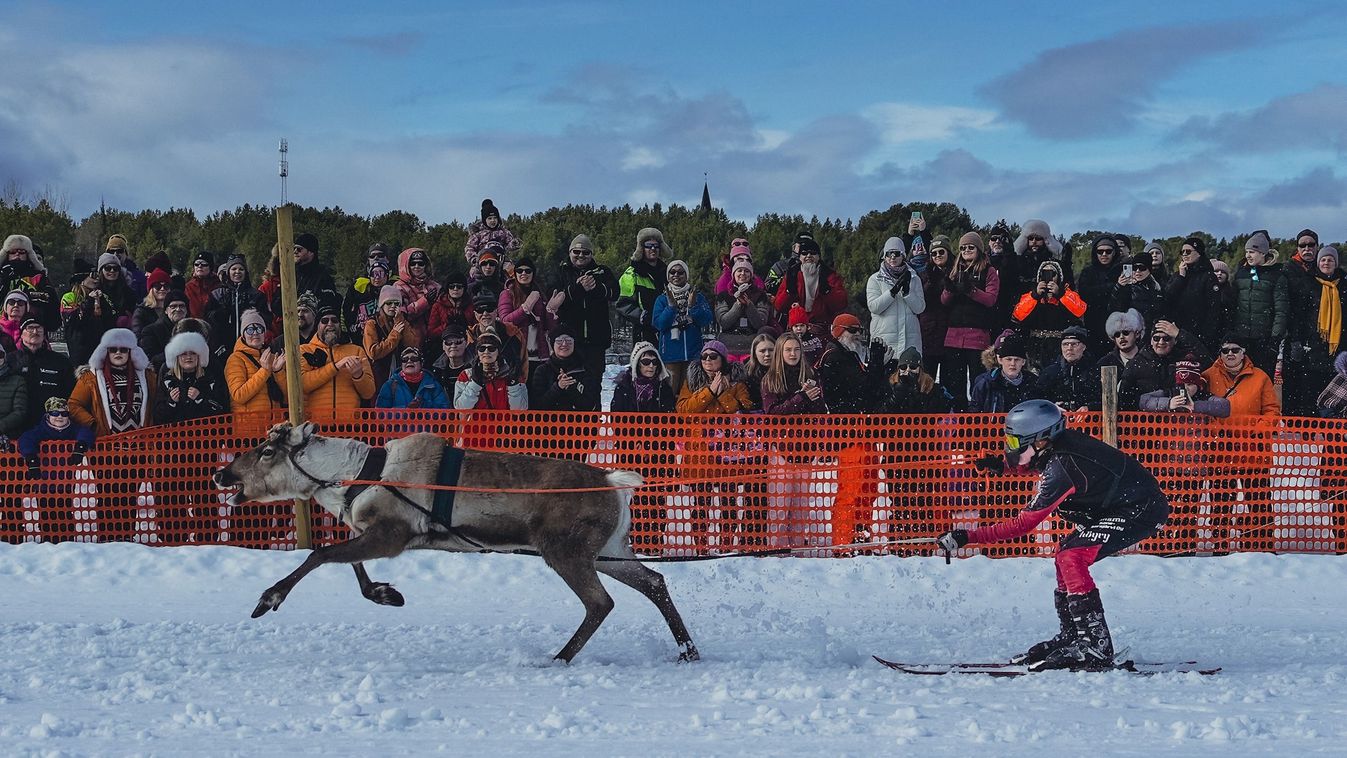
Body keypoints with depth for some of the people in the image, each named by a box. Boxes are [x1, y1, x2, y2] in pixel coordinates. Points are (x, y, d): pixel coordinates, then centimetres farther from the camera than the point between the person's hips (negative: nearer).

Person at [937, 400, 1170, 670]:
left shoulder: (1059, 470, -26)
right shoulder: (1060, 442, -1)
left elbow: (1022, 524, -22)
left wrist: (967, 537, -21)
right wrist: (1005, 466, 12)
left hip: (1142, 511, -11)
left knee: (1072, 558, -20)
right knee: (1065, 554, 14)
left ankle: (1095, 647, -21)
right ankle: (1071, 637, 21)